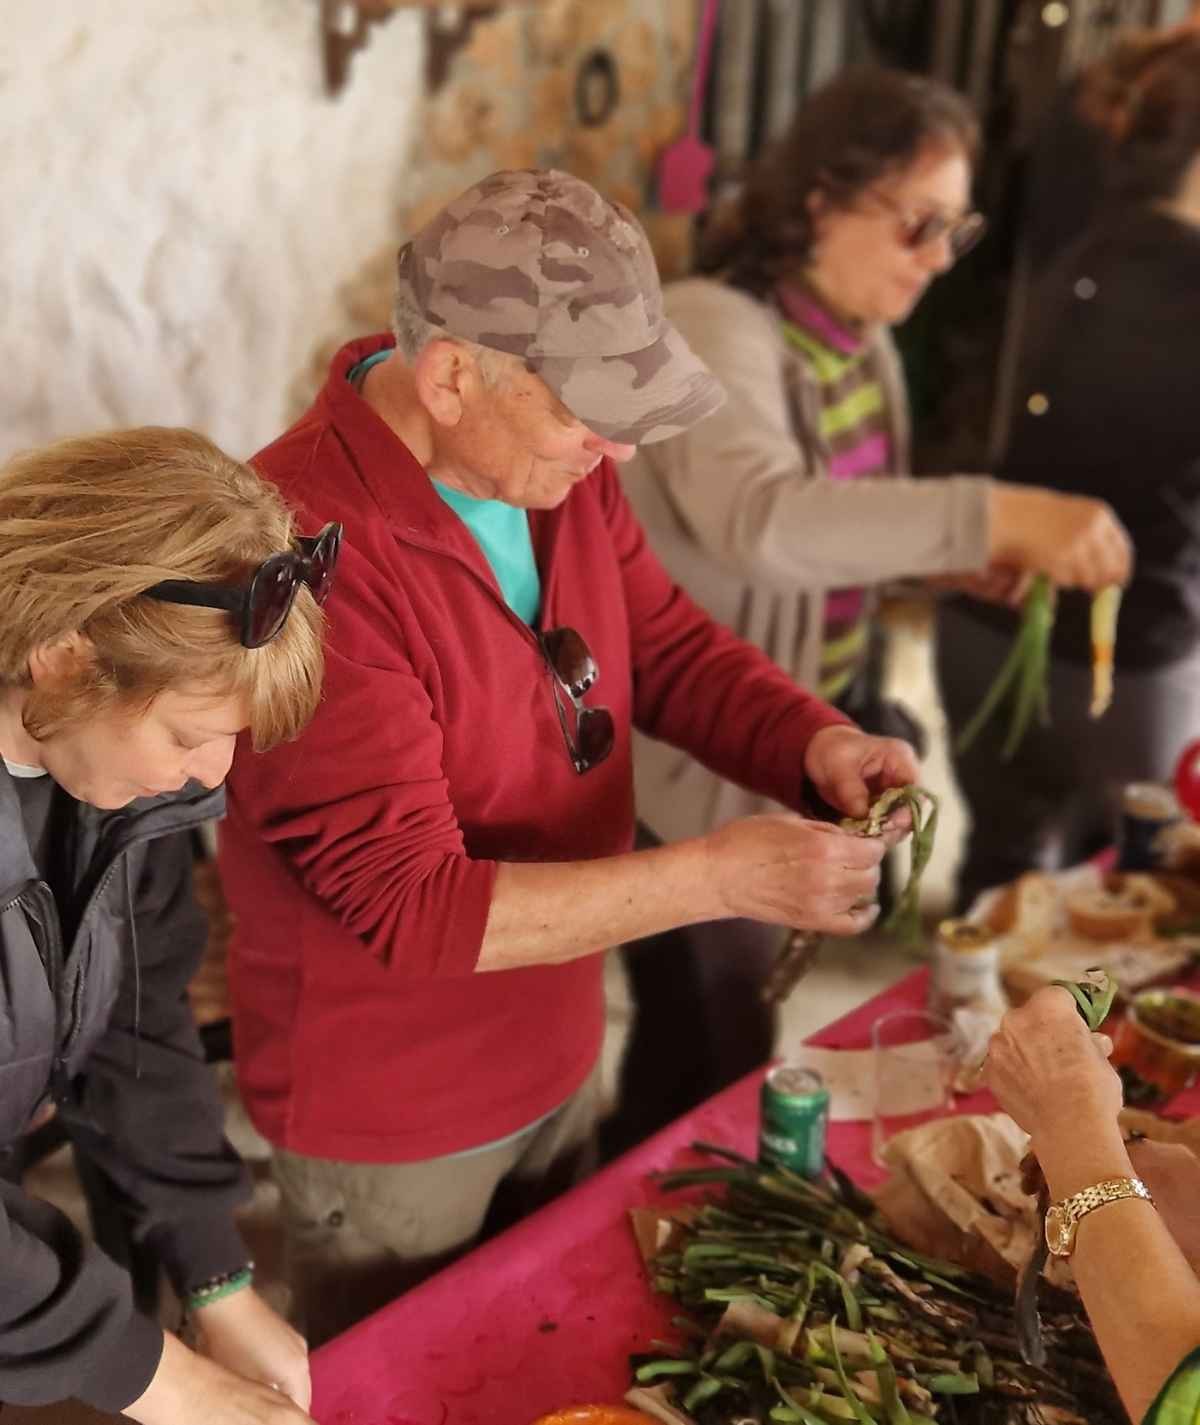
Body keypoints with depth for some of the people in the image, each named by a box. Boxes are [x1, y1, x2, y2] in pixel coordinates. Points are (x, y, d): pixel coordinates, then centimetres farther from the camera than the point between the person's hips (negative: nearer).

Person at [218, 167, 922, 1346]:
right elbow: (410, 905, -31)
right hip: (389, 1121, -7)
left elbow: (670, 647, 3)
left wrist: (816, 743, -17)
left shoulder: (550, 459, -8)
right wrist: (717, 875, -34)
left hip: (555, 1057, 7)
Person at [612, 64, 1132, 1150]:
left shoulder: (859, 343, 5)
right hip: (699, 765, -8)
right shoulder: (713, 332, -22)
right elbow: (761, 519, -42)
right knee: (712, 1070, 5)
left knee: (716, 1041, 21)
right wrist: (993, 514, -47)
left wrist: (939, 558, -3)